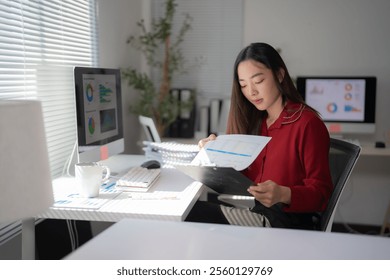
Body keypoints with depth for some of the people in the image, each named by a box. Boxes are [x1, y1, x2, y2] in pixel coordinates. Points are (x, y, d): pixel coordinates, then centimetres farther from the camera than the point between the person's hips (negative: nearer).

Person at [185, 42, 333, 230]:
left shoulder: (307, 124, -9)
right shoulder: (254, 121, 14)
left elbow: (321, 192, -9)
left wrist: (283, 195, -29)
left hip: (287, 220, -7)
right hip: (251, 211, 7)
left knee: (187, 214, -25)